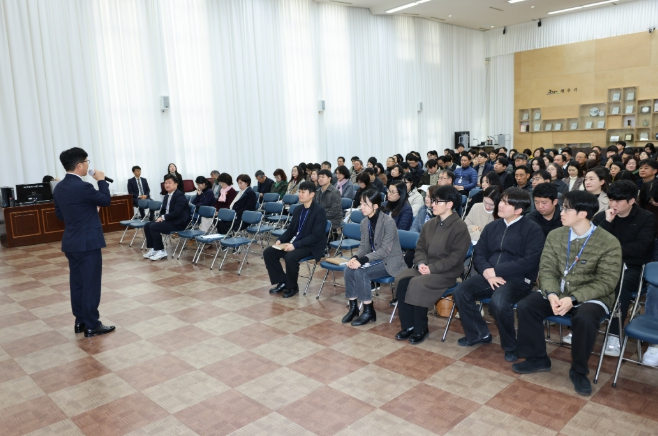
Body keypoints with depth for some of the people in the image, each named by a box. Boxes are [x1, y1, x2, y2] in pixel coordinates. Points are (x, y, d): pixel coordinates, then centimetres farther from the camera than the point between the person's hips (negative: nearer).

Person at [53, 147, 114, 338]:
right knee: (91, 284, -1)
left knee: (77, 282, 14)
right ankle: (92, 325, 5)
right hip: (88, 242, -9)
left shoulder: (59, 187, 7)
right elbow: (106, 200, -7)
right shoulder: (83, 187, -20)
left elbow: (59, 214, 16)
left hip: (71, 242, 9)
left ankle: (80, 321, 23)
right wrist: (101, 180, 4)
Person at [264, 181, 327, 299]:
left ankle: (292, 287, -8)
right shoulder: (298, 210, 10)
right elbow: (290, 229, 16)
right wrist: (280, 240, -4)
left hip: (312, 246, -8)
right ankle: (282, 282, 6)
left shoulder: (319, 211, -14)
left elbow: (316, 235, -20)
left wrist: (295, 245, -27)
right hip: (295, 243, 8)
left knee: (290, 257, -33)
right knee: (268, 252, -4)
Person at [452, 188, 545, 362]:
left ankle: (510, 346, -6)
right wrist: (488, 273, -12)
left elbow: (529, 262, -14)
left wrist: (496, 271, -16)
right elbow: (478, 254, 10)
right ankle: (479, 333, 7)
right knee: (460, 293, -18)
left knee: (499, 302, -35)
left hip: (517, 279, -5)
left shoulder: (533, 229, -3)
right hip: (489, 276, 6)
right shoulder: (491, 227, 14)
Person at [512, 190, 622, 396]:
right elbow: (547, 269, -2)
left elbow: (606, 282, -16)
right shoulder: (555, 235, 0)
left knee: (584, 319, -35)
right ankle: (538, 359, 3)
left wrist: (573, 299, -26)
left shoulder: (609, 243, -14)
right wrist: (552, 294, -22)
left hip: (591, 297, -4)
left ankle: (579, 371, -9)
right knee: (525, 306, -17)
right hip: (557, 293, 5)